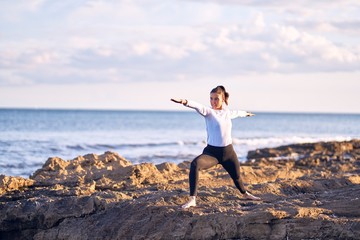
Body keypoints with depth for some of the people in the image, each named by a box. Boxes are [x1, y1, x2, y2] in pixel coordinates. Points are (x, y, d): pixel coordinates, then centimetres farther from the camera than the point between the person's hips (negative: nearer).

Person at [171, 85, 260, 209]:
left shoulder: (227, 113, 6)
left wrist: (245, 113, 54)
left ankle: (245, 194, 54)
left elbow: (236, 113, 30)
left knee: (236, 176, 19)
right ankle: (192, 200, -34)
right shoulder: (209, 112, -9)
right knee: (195, 164, -32)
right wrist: (185, 102, -53)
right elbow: (198, 107, -31)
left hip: (228, 152, 4)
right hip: (212, 151, -4)